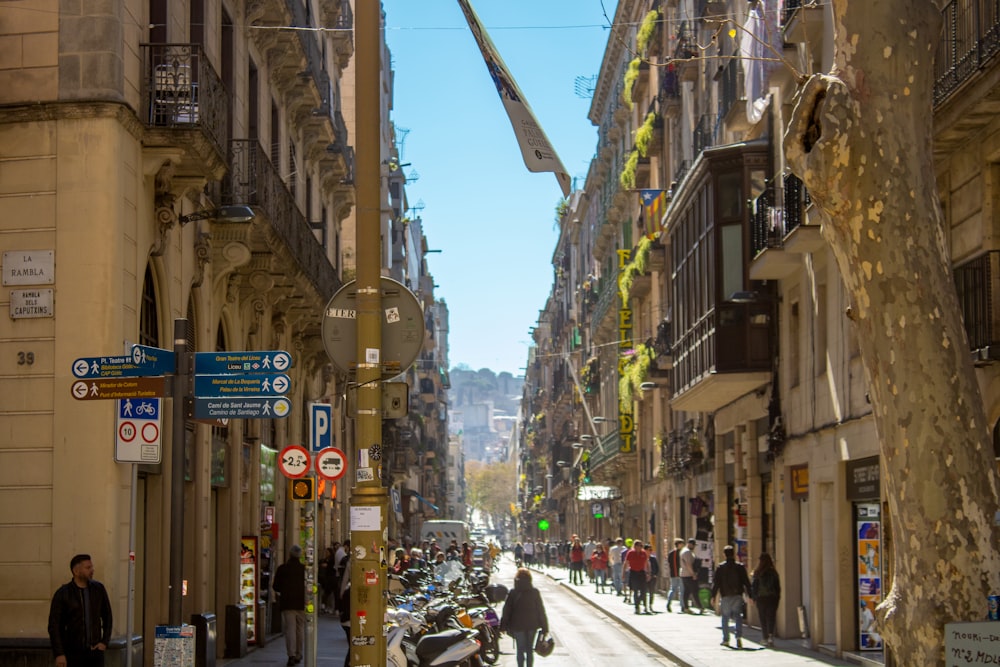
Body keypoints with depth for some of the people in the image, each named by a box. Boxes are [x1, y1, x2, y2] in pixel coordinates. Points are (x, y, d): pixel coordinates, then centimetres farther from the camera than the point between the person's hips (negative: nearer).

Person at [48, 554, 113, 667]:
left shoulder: (98, 589, 2)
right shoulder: (62, 594, -8)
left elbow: (107, 616, 12)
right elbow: (54, 625, -9)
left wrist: (105, 642, 2)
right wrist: (59, 654, -15)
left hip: (95, 651, 3)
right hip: (73, 653, -3)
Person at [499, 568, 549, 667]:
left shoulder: (513, 593, -7)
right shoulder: (535, 592, -4)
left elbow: (506, 610, -4)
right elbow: (541, 610, -2)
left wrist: (503, 626, 6)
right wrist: (544, 627, 4)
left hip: (518, 625, -2)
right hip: (532, 625, 2)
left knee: (520, 650, 6)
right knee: (530, 650, 12)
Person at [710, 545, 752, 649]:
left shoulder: (720, 567, -2)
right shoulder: (740, 567, 1)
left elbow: (716, 582, -3)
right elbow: (746, 582, 3)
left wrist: (713, 596, 1)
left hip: (725, 596, -1)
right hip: (737, 595, 1)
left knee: (725, 618, 11)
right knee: (738, 616, 4)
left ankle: (726, 640, 16)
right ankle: (739, 636, -18)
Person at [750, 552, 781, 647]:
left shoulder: (757, 573, -5)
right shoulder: (773, 572, -2)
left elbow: (753, 585, -3)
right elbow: (778, 586, 1)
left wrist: (753, 597, 4)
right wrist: (778, 597, 8)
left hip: (761, 598, -1)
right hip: (772, 597, 1)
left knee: (763, 619, 8)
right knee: (771, 618, 2)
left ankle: (765, 639, 9)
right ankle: (771, 636, -17)